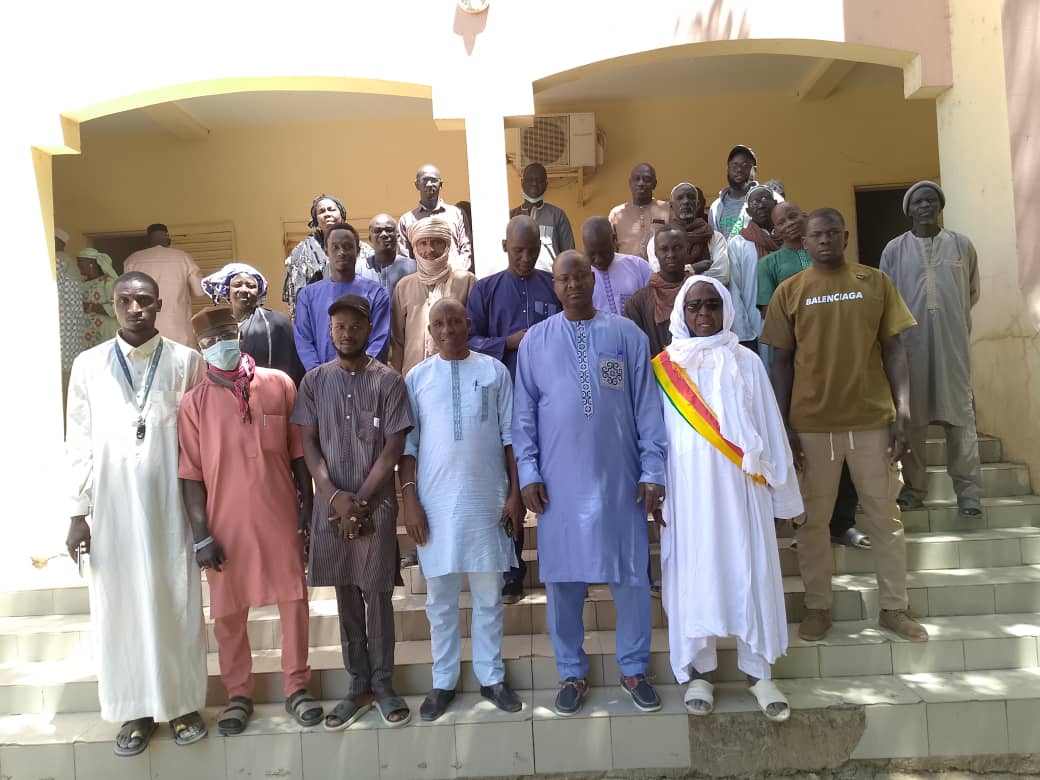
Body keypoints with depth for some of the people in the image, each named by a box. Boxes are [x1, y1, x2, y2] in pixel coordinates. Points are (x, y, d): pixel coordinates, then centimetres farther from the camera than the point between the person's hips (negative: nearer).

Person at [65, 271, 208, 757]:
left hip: (171, 505, -1)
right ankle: (136, 709, 24)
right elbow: (79, 444, 4)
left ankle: (183, 704, 22)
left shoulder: (186, 361, -3)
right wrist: (78, 513, 2)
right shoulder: (88, 365, 2)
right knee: (121, 606, 9)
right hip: (112, 506, 2)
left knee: (177, 604, 7)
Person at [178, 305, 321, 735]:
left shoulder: (279, 384, 0)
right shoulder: (194, 402, -2)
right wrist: (202, 534, -6)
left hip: (280, 517, 0)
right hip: (226, 523, 0)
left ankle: (296, 687, 25)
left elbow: (298, 451, 4)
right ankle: (238, 695, 30)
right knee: (228, 612, 11)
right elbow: (190, 473, -2)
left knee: (294, 600, 7)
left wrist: (308, 502, 2)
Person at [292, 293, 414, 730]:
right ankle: (359, 687, 22)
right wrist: (335, 496, -10)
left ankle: (383, 686, 20)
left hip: (376, 505, -2)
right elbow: (308, 443, 2)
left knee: (377, 595, 5)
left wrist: (360, 499, -11)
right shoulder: (314, 381, 6)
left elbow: (393, 447, -6)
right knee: (346, 596, 10)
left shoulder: (388, 381, -2)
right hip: (330, 505, 2)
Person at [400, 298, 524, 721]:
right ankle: (443, 682, 24)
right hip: (435, 501, 1)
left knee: (488, 594, 10)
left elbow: (510, 436, 4)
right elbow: (408, 444, 4)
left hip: (487, 499, 0)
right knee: (440, 598, 10)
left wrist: (515, 493, 0)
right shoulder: (417, 377, 4)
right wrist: (409, 500, -3)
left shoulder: (494, 371, 3)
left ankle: (492, 677, 25)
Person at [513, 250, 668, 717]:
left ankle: (633, 669, 27)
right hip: (559, 481, 1)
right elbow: (524, 413, 5)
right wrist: (528, 473, -2)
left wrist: (653, 470, -1)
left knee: (631, 577, 7)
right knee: (562, 578, 7)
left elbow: (646, 406, 2)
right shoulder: (535, 340, 5)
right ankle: (572, 673, 25)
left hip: (619, 478, 0)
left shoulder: (626, 334, 3)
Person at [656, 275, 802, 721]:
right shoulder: (665, 367, 2)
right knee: (694, 576, 6)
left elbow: (769, 429, 6)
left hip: (740, 488, 1)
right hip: (689, 489, 0)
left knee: (750, 574, 5)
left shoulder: (746, 363, 4)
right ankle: (699, 670, 21)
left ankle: (758, 672, 20)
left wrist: (778, 490, 5)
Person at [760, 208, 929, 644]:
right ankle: (817, 607, 21)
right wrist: (784, 426, -3)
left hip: (873, 419, 1)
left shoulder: (876, 282, 4)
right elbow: (781, 363, 2)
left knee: (885, 514, 9)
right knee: (813, 519, 7)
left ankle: (894, 608, 24)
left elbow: (894, 351, 4)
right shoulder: (789, 292, 2)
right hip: (812, 423, -1)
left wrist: (903, 413, -4)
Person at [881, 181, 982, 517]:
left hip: (953, 343, 1)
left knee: (960, 414, 0)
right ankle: (914, 489, 14)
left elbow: (972, 293, 16)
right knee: (912, 417, 4)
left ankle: (968, 490, 7)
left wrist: (952, 317, 14)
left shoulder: (962, 245, 7)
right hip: (910, 343, 0)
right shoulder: (894, 249, 4)